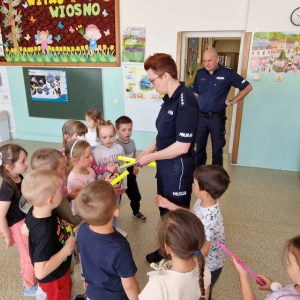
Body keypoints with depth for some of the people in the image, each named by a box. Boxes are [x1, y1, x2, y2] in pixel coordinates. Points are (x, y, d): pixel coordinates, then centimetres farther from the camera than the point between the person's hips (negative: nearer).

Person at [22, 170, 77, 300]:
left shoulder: (34, 212, -18)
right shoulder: (46, 232, -42)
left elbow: (25, 229, 4)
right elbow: (40, 272, -40)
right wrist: (67, 249, -32)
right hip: (54, 278, -7)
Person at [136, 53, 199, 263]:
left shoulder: (185, 101, -23)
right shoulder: (169, 99, 5)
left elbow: (182, 146, -25)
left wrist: (151, 157, -16)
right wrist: (147, 151, 6)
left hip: (178, 168, -9)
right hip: (165, 165, 9)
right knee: (165, 210, 23)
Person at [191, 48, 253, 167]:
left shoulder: (227, 72, -8)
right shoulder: (200, 73, 3)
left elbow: (247, 87, -1)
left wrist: (232, 101, -3)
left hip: (217, 118, -3)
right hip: (200, 117, 3)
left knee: (217, 150, 9)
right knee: (199, 148, 13)